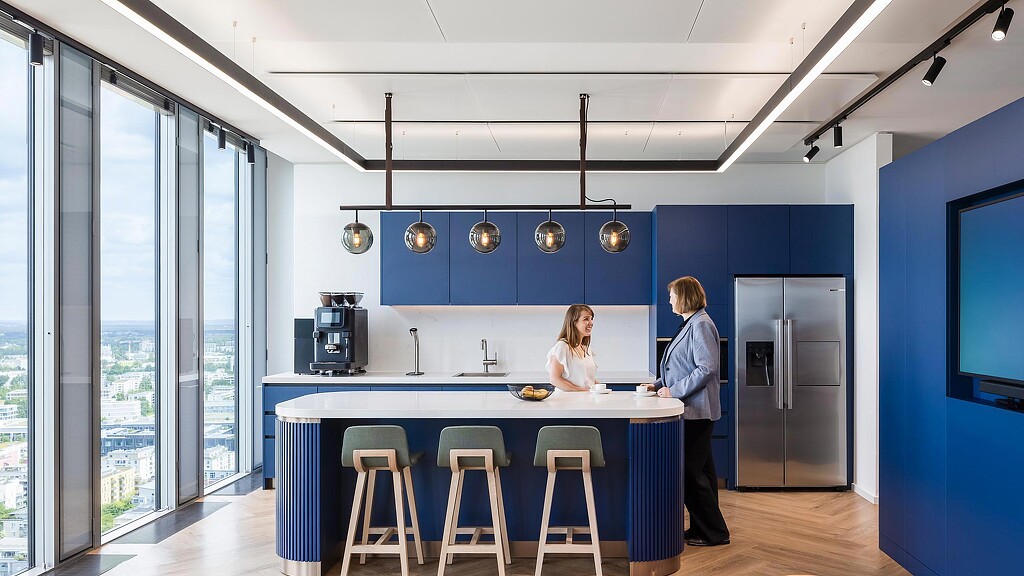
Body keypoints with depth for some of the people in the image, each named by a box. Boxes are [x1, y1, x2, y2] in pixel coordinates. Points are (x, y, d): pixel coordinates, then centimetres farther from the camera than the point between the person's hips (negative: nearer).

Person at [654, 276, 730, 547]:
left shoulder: (701, 325, -15)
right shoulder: (690, 324, 15)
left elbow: (706, 368, -22)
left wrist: (674, 390, -18)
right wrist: (660, 384, 12)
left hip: (696, 410, -10)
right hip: (690, 410, 10)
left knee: (691, 471, -4)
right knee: (699, 469, 14)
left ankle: (714, 532, 8)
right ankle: (702, 528, 24)